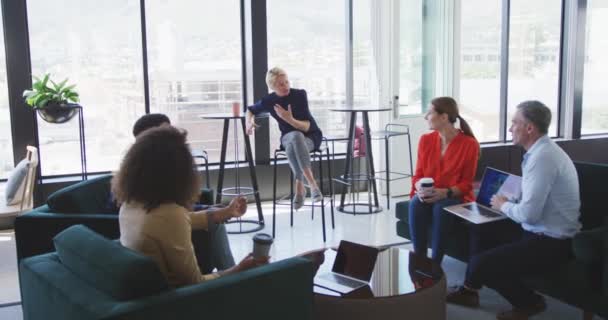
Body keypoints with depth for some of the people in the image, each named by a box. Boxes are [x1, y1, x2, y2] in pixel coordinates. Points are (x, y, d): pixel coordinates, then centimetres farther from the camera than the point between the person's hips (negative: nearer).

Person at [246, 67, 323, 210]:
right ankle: (311, 183, -38)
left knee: (292, 147, -38)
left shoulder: (299, 95, -14)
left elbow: (306, 127, -18)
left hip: (311, 136, -2)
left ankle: (300, 186, -32)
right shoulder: (269, 101, -6)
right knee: (295, 136, -38)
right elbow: (251, 110, 16)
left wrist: (290, 119, -36)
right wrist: (249, 122, -6)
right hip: (288, 136, 2)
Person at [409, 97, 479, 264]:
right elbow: (418, 175, 7)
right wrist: (420, 189, -17)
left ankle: (435, 263, -28)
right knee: (416, 203, -32)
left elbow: (466, 183, -6)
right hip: (427, 195, 3)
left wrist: (445, 193, -24)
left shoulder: (469, 144, -8)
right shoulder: (425, 140, 4)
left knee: (441, 207, -37)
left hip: (455, 197, -3)